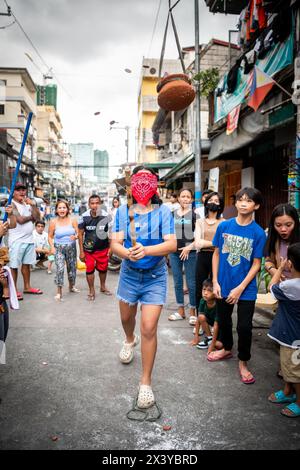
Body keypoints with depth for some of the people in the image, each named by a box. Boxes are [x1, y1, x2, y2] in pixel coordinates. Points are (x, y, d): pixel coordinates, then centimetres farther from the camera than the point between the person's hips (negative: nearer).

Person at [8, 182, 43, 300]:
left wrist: (33, 205, -11)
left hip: (29, 239, 7)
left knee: (27, 264, 15)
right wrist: (31, 216, -3)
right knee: (14, 266, 2)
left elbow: (37, 217, 2)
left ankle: (27, 287, 27)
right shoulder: (11, 204, -10)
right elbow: (20, 220, -21)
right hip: (16, 240, -7)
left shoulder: (27, 203, 12)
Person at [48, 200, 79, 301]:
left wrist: (75, 236, -23)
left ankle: (71, 286, 37)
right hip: (59, 248, -2)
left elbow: (78, 233, 0)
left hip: (71, 247, 2)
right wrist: (52, 247, -14)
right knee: (60, 269, -15)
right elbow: (50, 237, 0)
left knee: (72, 267, 14)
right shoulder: (53, 222, -6)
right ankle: (59, 292, -5)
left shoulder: (72, 220, -3)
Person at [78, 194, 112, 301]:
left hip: (103, 248, 1)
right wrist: (81, 251, -4)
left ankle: (103, 287, 41)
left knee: (103, 269, 17)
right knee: (89, 269, 6)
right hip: (89, 249, -1)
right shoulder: (84, 217, -12)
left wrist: (111, 248, -10)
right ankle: (91, 291, 25)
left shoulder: (106, 216, -14)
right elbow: (80, 234, -4)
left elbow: (110, 233, -5)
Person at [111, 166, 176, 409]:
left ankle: (146, 383, 10)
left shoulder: (163, 211, -10)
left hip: (155, 277, -3)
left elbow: (172, 244, -19)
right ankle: (130, 340, 61)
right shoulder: (123, 211, -3)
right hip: (129, 274, 3)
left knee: (149, 328, -8)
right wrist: (127, 252, -33)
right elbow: (115, 243, -10)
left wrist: (146, 250, -36)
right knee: (126, 317, 24)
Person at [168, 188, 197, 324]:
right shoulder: (173, 214, 10)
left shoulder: (194, 214, -2)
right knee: (177, 282, 11)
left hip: (190, 252, -4)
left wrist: (189, 247, -14)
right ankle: (180, 310, 24)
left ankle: (192, 312, 13)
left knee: (191, 283, 0)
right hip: (174, 252, 4)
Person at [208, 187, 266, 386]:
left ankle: (243, 362, 27)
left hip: (246, 289, -2)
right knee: (224, 320, 20)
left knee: (244, 327, 3)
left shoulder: (258, 233, -11)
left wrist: (240, 288, -14)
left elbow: (256, 264, -9)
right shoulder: (224, 226, -5)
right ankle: (227, 349, 46)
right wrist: (215, 282, -3)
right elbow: (216, 254, 1)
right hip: (223, 286, 3)